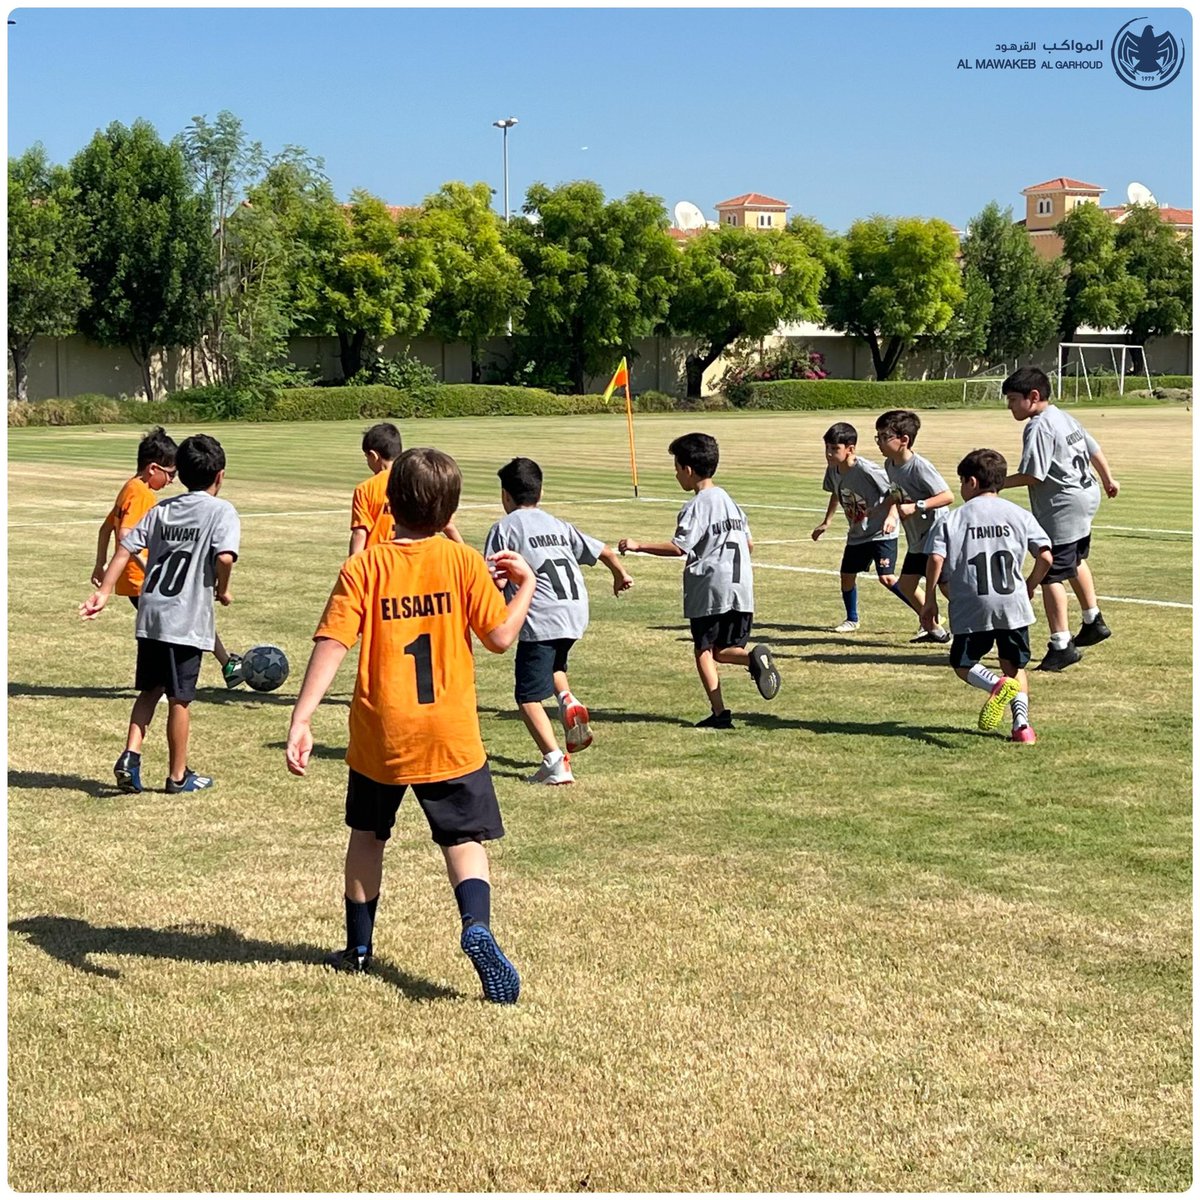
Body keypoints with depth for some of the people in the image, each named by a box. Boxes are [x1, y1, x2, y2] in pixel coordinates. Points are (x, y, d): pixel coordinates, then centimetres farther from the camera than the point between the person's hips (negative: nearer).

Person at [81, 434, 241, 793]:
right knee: (180, 699, 6)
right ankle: (178, 776, 17)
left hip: (150, 616, 5)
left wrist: (104, 591, 4)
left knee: (149, 690, 19)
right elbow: (225, 556, -21)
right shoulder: (221, 511, -5)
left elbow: (126, 548, 5)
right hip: (187, 621, -5)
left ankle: (130, 756, 5)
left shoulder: (162, 509, 11)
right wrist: (222, 590, -4)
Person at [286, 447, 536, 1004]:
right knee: (464, 839, 6)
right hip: (450, 737, -1)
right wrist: (526, 585, 13)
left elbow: (331, 645, -14)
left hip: (379, 737, 1)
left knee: (368, 833, 21)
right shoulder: (464, 562, -6)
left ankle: (359, 946, 31)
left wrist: (300, 720, -17)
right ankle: (477, 927, -21)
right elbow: (500, 637, -4)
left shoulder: (363, 568, -7)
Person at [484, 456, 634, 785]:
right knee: (553, 662, 35)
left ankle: (555, 762, -13)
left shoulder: (504, 528, 3)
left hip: (540, 618, -6)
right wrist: (621, 575, 42)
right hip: (577, 614, 6)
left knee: (528, 697, 0)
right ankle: (568, 700, 6)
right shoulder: (557, 525, 20)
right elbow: (603, 551, 24)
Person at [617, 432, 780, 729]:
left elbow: (678, 547, -16)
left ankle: (719, 712, -4)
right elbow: (749, 544, 19)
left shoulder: (696, 506, -8)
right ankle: (755, 657, -19)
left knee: (703, 650, 4)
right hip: (741, 588, 7)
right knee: (724, 650, 13)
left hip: (709, 588, -7)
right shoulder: (728, 500, 16)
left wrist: (638, 546, -10)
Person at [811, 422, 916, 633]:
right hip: (857, 534, 8)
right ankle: (852, 620, 32)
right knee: (847, 575, 10)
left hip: (881, 532, -8)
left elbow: (894, 489, -18)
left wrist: (891, 516, -31)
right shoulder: (833, 470, -3)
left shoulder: (865, 469, -26)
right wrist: (826, 523, 18)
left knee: (886, 578, -16)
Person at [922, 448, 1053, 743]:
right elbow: (1045, 557, 3)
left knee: (963, 664, 14)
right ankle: (1022, 722, -4)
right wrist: (1030, 587, 20)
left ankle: (997, 685, -17)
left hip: (972, 609, -2)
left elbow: (936, 560, -10)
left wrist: (930, 600, 1)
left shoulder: (953, 520, 2)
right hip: (1013, 606, 2)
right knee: (1015, 666, 17)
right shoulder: (1019, 514, 8)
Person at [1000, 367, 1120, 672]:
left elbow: (1032, 475, -24)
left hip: (1060, 508, -11)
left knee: (1051, 575, -8)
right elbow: (1094, 450, 22)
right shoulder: (1065, 418, 11)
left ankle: (1061, 645, -10)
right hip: (1086, 496, 11)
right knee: (1076, 561, 30)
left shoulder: (1038, 427, -19)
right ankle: (1094, 621, 45)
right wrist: (1108, 479, 36)